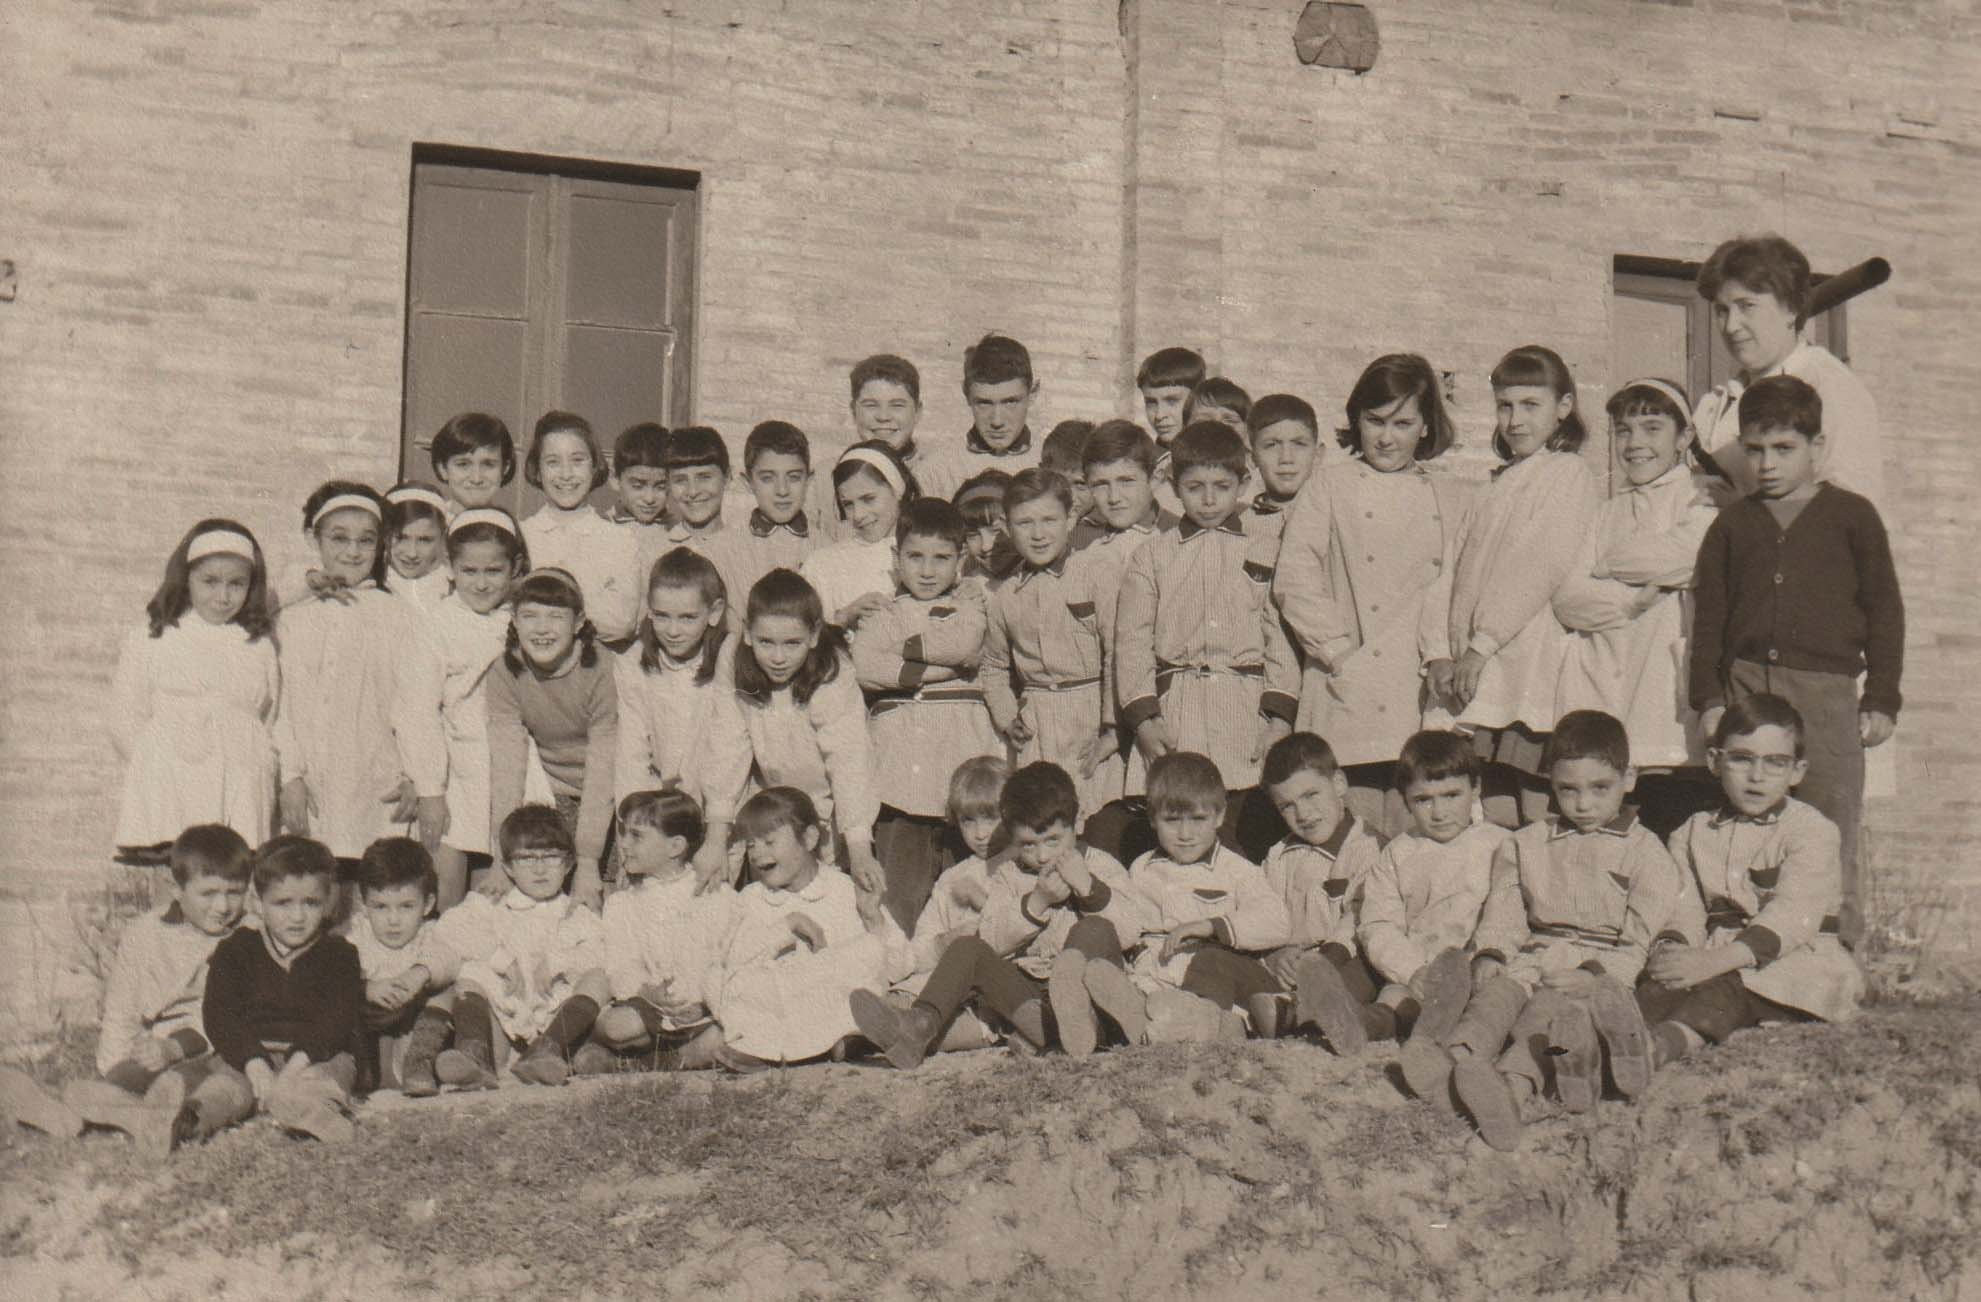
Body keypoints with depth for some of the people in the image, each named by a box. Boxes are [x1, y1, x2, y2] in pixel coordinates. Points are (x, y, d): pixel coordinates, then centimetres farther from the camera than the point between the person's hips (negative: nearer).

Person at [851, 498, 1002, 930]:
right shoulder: (887, 615, 11)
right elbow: (866, 665, -9)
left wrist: (903, 647, -3)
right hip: (901, 760, 0)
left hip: (962, 743, 0)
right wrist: (936, 670, -12)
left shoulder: (970, 602, 12)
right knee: (900, 885, -1)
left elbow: (965, 644, -10)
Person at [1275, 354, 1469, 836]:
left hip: (1425, 697, 2)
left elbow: (1460, 590, 11)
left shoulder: (1454, 497, 18)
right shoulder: (1331, 485, 11)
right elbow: (1293, 579, 3)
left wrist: (1444, 657, -5)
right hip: (1351, 689, -2)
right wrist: (1338, 649, -6)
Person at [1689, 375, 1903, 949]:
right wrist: (1709, 698, 5)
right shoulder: (1732, 524, 14)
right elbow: (1708, 617, 14)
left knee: (1830, 834, -2)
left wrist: (1881, 701, 2)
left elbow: (1885, 611, 7)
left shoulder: (1851, 516, 7)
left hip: (1825, 690, -2)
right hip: (1744, 685, 3)